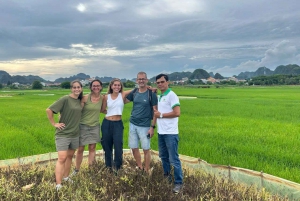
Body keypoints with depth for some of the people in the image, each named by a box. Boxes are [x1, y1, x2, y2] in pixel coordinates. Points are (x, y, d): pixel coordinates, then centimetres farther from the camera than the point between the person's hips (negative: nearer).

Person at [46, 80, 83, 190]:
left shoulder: (80, 100, 5)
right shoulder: (65, 99, -15)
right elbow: (49, 110, -18)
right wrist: (54, 124, -15)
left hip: (75, 134, 7)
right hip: (63, 134, -6)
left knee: (70, 156, 17)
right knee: (62, 158, -9)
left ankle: (66, 177, 33)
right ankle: (58, 185, -3)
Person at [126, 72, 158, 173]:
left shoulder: (151, 93, -8)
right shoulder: (134, 92, 5)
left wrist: (152, 127, -12)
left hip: (144, 126, -5)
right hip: (132, 124, 5)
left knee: (146, 149, 3)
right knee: (134, 148, 11)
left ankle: (146, 171, 18)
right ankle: (140, 168, 29)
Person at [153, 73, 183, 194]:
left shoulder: (171, 95, -12)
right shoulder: (160, 96, 14)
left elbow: (177, 113, -21)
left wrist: (160, 115, -14)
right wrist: (156, 113, 5)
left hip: (170, 133, -8)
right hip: (161, 132, 9)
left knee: (173, 159, -2)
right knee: (163, 156, 19)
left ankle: (178, 182, 9)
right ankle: (166, 176, 36)